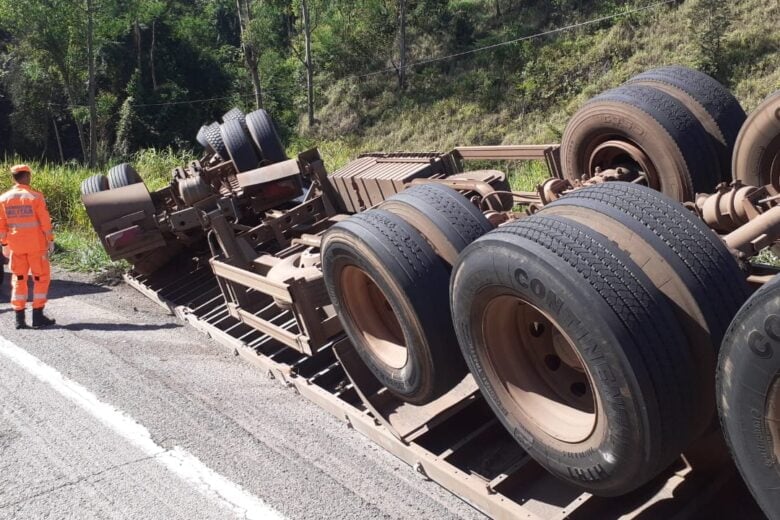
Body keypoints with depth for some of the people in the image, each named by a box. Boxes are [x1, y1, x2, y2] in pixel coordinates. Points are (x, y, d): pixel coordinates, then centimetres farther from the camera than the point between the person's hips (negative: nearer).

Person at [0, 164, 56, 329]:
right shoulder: (35, 197, -10)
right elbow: (45, 222, -10)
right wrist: (50, 240, -2)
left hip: (15, 246, 4)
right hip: (36, 245, -4)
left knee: (18, 279, 11)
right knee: (41, 278, 6)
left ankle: (19, 318, 10)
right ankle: (38, 316, 4)